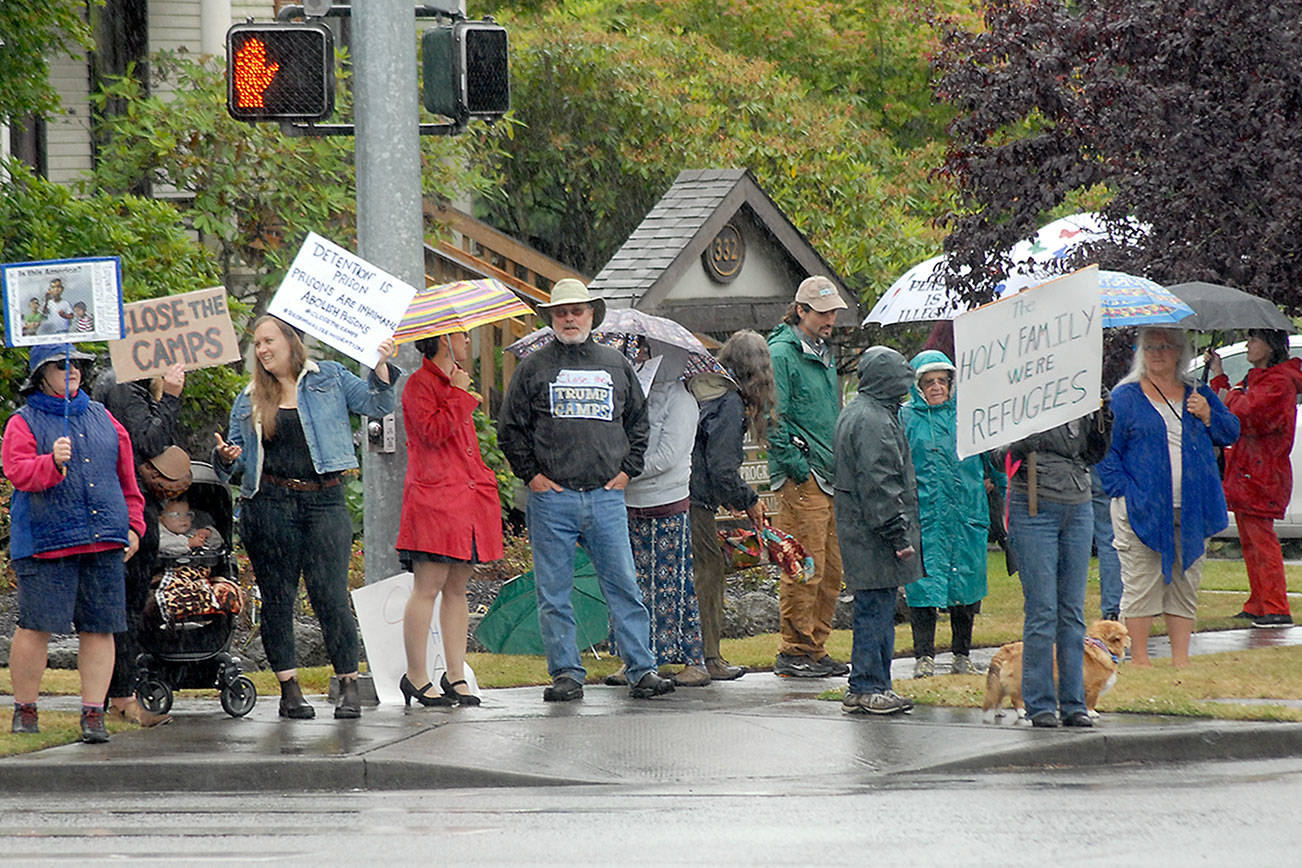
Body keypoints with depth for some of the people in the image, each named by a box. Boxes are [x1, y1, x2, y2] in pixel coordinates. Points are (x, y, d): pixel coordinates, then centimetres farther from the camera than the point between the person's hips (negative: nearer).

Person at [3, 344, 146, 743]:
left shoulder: (102, 418, 17)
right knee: (35, 627, -6)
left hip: (104, 544, 4)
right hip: (45, 543, -4)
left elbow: (126, 478, 21)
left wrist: (133, 525, 15)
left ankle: (93, 714, 5)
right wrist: (53, 463, -30)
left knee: (99, 628, 1)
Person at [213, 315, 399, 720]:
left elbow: (376, 405, 4)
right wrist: (225, 456, -6)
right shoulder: (250, 399, 14)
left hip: (323, 501, -2)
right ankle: (289, 687, 8)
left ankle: (349, 686, -3)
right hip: (269, 504, 2)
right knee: (277, 596, 2)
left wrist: (382, 366, -10)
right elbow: (235, 459, 16)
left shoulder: (329, 379, 10)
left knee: (330, 595, -8)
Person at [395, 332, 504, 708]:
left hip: (468, 498, 8)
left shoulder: (454, 383, 21)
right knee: (428, 587, -8)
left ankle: (456, 676, 9)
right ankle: (416, 677, -4)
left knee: (457, 588, 8)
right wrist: (459, 395, -11)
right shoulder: (419, 385, -6)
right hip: (434, 501, -8)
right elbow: (434, 432, -18)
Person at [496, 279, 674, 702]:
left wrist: (627, 469, 10)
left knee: (624, 587, -2)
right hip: (552, 497, -1)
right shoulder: (533, 368, 5)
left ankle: (641, 670, 0)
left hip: (606, 494, 1)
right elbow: (510, 428, 6)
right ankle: (566, 674, 6)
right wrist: (531, 474, -2)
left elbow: (638, 420, 21)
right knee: (555, 594, 0)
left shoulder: (615, 364, 12)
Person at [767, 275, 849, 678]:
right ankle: (794, 652, -2)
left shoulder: (824, 354, 19)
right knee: (805, 569, -8)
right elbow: (773, 418, -14)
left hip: (830, 477, 9)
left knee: (831, 570, 9)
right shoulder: (782, 353, -9)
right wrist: (797, 466, -16)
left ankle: (816, 649, 15)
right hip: (800, 478, -9)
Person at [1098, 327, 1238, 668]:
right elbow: (1106, 450, -1)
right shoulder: (1125, 397, 2)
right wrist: (1122, 491, -10)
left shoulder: (1198, 395, 13)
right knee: (1141, 586, -4)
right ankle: (1139, 660, 3)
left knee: (1186, 585, 6)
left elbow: (1231, 434, 15)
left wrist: (1208, 416, -4)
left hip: (1192, 510, 4)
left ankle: (1181, 658, 12)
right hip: (1143, 509, -4)